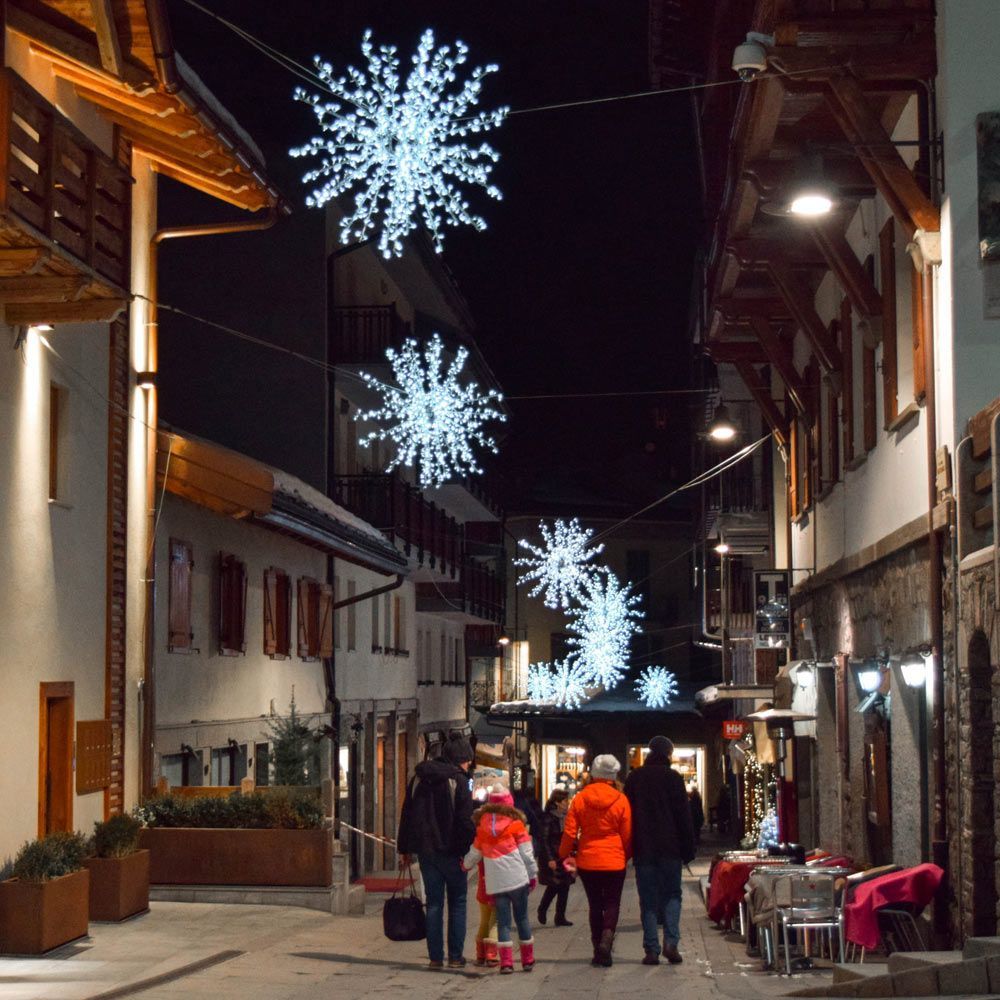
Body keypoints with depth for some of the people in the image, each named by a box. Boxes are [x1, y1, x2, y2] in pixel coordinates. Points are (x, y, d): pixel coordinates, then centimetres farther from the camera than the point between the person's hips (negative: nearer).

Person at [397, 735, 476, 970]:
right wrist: (467, 850, -11)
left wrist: (404, 848, 17)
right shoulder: (458, 780, -9)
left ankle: (435, 957, 5)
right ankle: (455, 956, 3)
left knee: (434, 904, 9)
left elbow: (406, 815, 12)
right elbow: (466, 820, -15)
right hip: (451, 851, -5)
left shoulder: (418, 778, 10)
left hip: (425, 851, 5)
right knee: (457, 903, 6)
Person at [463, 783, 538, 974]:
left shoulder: (482, 824, 8)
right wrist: (533, 873, 10)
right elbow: (526, 852, 0)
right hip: (517, 878, -1)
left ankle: (506, 962, -6)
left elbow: (475, 852, 16)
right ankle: (528, 960, 15)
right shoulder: (515, 822, 1)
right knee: (522, 918, 9)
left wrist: (466, 865, 35)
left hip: (495, 882, 2)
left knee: (503, 921, 4)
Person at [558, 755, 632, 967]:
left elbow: (569, 832, -3)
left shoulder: (580, 799, -5)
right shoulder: (620, 800, -8)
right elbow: (627, 835, -2)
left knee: (595, 904, 13)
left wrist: (564, 854, 13)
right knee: (612, 903, 8)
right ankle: (606, 939, -16)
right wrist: (626, 856, 15)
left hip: (587, 861, 2)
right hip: (614, 862, -1)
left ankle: (598, 947, 12)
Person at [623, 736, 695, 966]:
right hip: (670, 848, -2)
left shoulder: (634, 778, 5)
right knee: (672, 895, 9)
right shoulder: (673, 778, -3)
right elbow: (684, 815, -4)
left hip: (643, 849, 2)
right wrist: (688, 849, 2)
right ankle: (671, 942, -7)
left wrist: (629, 847, 13)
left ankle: (651, 950, -1)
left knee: (648, 899, 5)